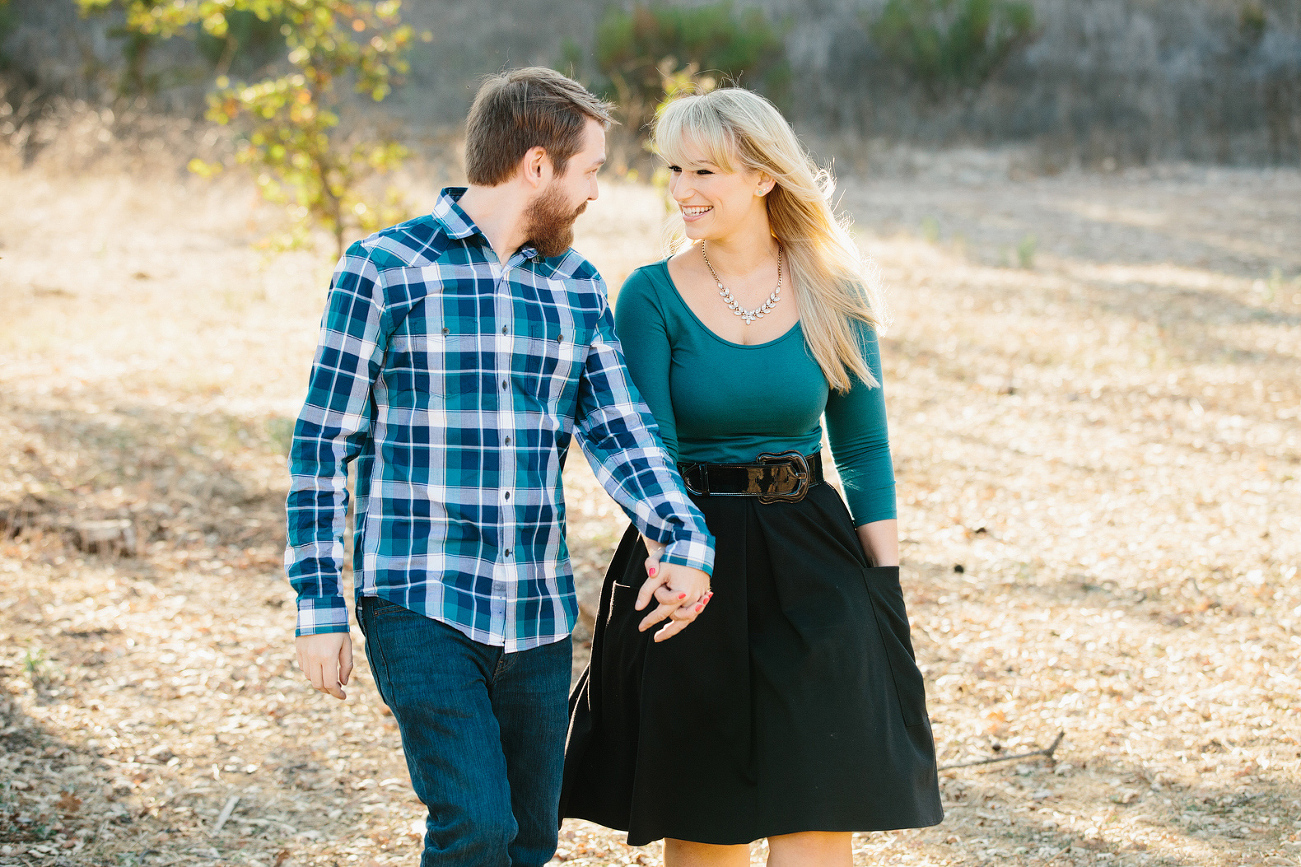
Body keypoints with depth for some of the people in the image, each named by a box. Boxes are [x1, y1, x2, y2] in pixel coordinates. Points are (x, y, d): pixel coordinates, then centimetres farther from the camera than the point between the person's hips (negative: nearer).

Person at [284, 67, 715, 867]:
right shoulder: (385, 270, -6)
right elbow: (323, 443, -4)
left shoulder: (579, 287, 11)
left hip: (540, 614, 6)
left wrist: (689, 544, -14)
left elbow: (619, 432, 4)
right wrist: (319, 607, -7)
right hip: (421, 605, -6)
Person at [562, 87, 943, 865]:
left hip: (810, 566, 1)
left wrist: (888, 590, 0)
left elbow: (866, 452, 6)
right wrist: (669, 556, -31)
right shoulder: (654, 296, -5)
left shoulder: (833, 292, 1)